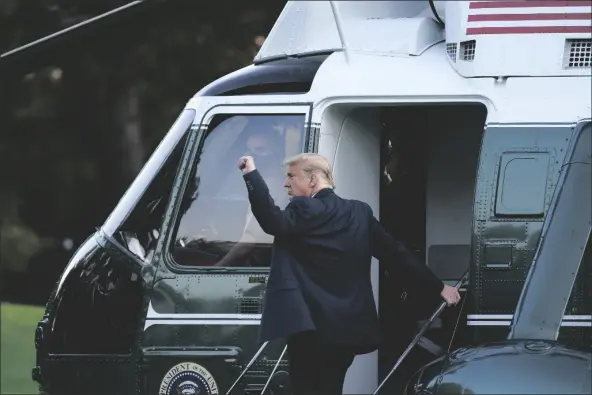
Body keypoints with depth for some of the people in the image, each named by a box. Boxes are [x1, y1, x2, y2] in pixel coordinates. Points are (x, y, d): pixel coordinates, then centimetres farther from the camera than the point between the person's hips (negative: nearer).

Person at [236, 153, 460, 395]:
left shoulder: (306, 211, -10)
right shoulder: (359, 213, 11)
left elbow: (273, 221, -29)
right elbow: (397, 253, 12)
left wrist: (251, 174, -29)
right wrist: (438, 287, 17)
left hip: (310, 327, -7)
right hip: (347, 327, 7)